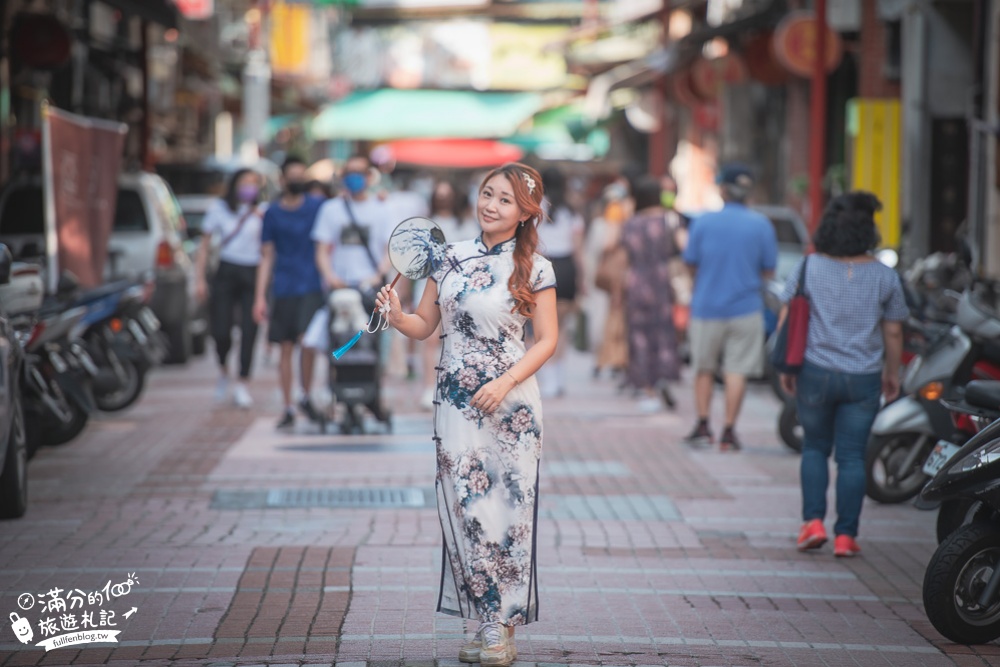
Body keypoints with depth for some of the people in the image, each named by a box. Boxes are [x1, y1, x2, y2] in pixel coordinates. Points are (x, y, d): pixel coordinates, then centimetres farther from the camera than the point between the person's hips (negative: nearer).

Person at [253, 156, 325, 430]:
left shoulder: (318, 207, 6)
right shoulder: (273, 213, 8)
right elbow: (267, 257, 9)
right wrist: (260, 296, 4)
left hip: (312, 287, -1)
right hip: (284, 290, 1)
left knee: (307, 340, -15)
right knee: (286, 348, 3)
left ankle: (306, 396, 5)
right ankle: (288, 408, 11)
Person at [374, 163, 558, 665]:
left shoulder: (535, 268, -3)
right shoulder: (452, 257, 8)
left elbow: (548, 340, -3)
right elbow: (426, 324, 11)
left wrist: (505, 382, -15)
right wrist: (397, 317, -10)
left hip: (510, 404, -3)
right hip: (456, 400, 3)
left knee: (506, 508, -2)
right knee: (465, 508, 0)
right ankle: (488, 619, 8)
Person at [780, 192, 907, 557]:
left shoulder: (807, 268, -2)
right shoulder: (884, 277, -2)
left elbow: (787, 322, -1)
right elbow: (893, 332, 3)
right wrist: (892, 373, 16)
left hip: (815, 374, 1)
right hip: (863, 377, -1)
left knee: (815, 448, 17)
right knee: (852, 456, 5)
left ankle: (813, 521, 5)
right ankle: (846, 535, 4)